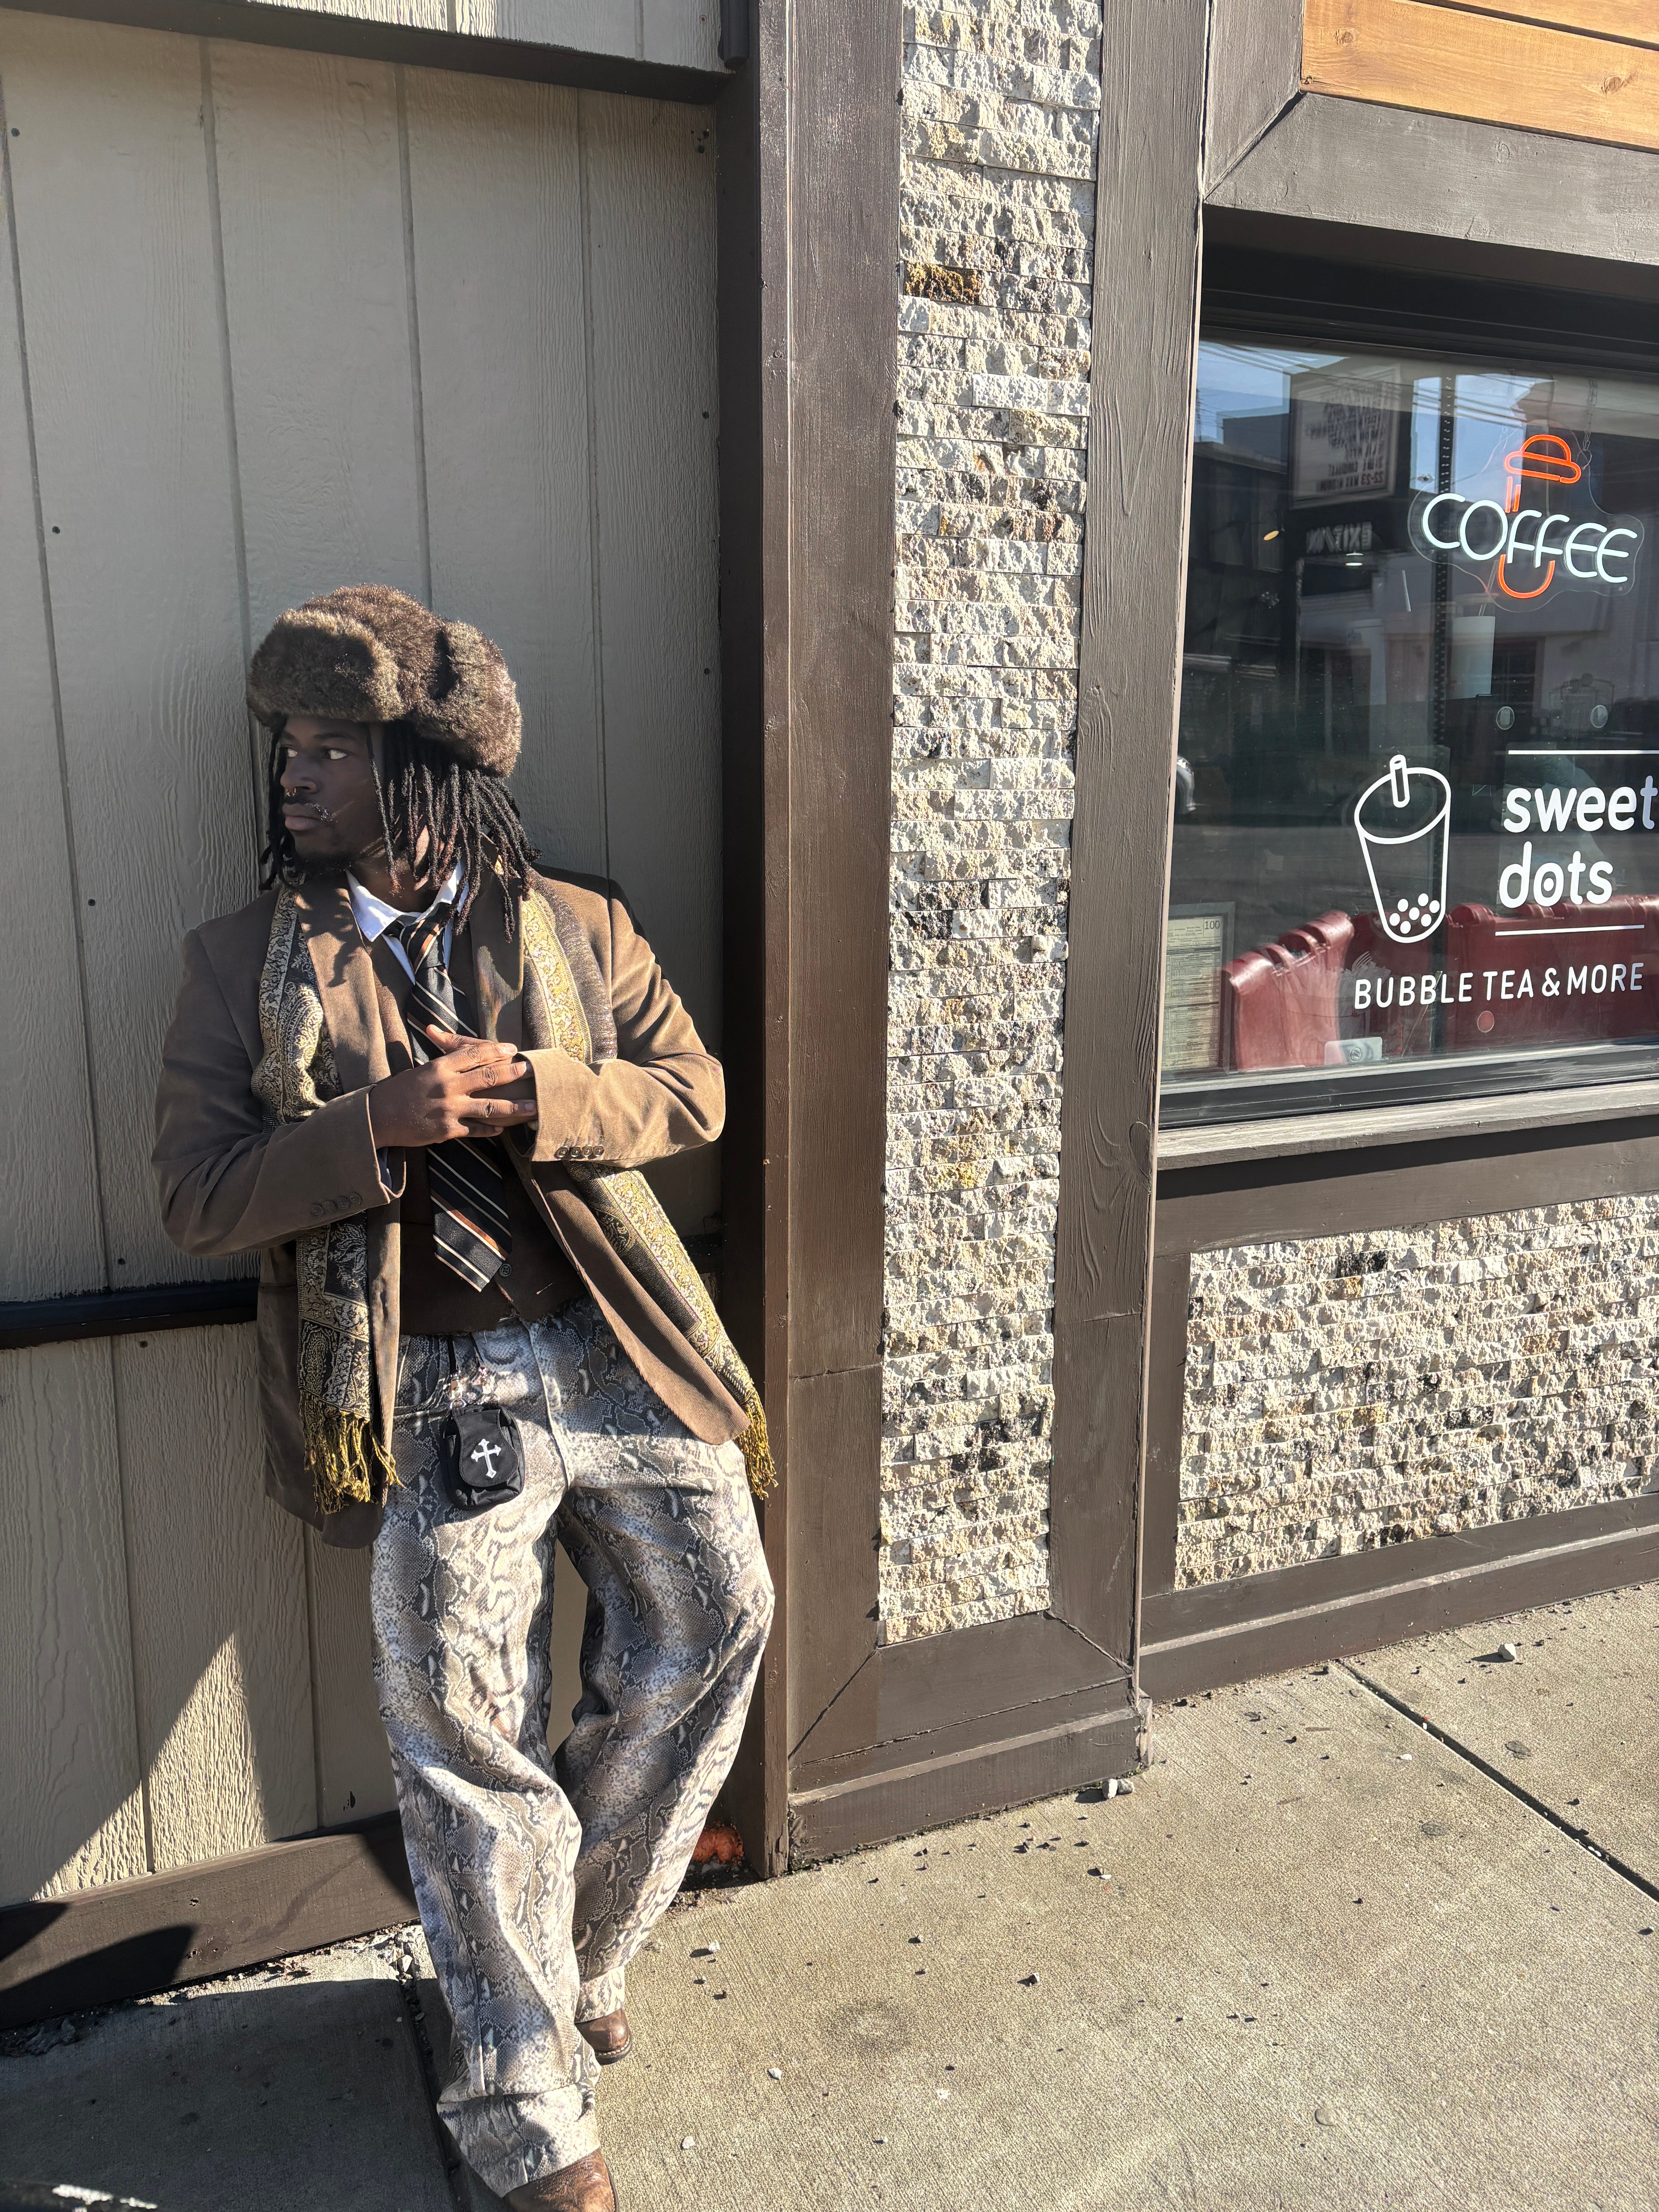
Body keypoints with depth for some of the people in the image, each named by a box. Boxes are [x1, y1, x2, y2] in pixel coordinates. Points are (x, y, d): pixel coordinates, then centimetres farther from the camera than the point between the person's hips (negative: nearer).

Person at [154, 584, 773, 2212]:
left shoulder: (574, 926, 8)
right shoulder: (245, 963, 4)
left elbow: (693, 1092, 5)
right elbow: (195, 1193, -2)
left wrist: (533, 1095, -13)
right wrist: (382, 1122, -18)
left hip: (611, 1350, 3)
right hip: (425, 1393, -2)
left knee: (716, 1618, 1)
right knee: (468, 1739, -2)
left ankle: (584, 1944, 29)